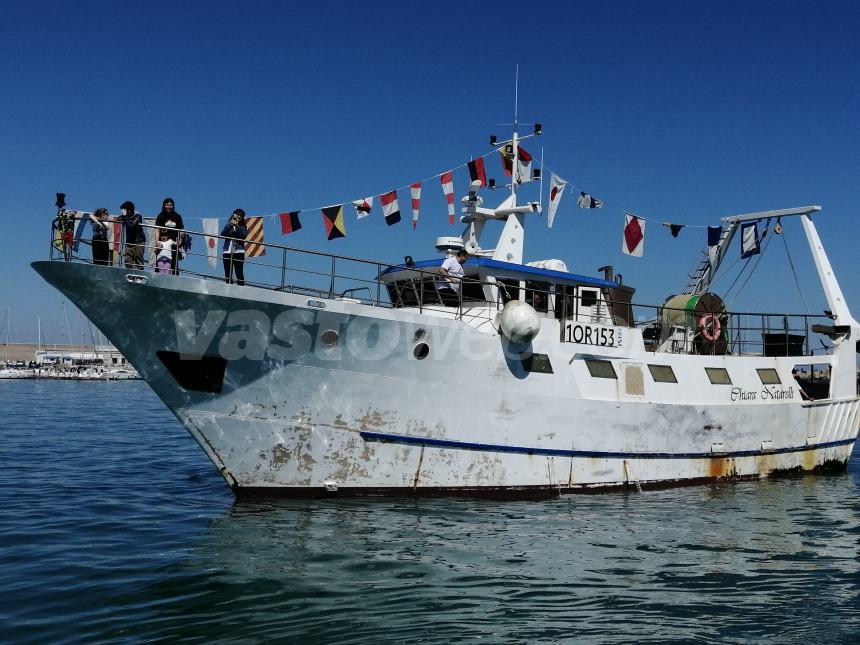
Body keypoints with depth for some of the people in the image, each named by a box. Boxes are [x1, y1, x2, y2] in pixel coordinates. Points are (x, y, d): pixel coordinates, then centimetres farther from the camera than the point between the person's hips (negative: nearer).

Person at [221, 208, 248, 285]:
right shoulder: (228, 226, 18)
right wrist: (230, 225, -8)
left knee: (239, 274, -11)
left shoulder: (243, 227, 12)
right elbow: (222, 234, 1)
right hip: (227, 252, 3)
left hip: (238, 252, -3)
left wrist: (236, 226, -12)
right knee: (228, 275, 2)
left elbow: (244, 235, -7)